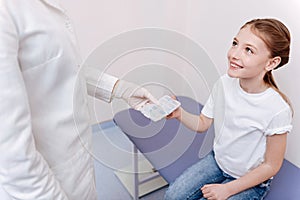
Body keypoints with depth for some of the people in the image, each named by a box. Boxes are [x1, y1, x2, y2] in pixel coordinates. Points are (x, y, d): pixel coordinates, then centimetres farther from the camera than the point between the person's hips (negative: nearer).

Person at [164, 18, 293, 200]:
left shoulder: (278, 110, -30)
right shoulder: (224, 83, -15)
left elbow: (271, 166, -17)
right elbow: (203, 124, -3)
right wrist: (179, 113, -23)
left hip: (251, 180, -4)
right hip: (217, 160, 5)